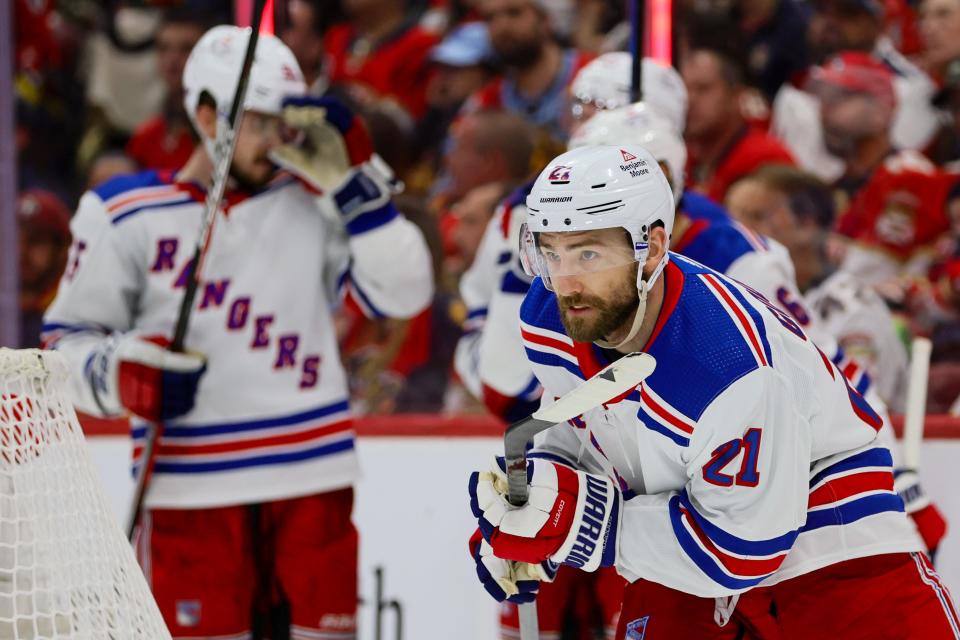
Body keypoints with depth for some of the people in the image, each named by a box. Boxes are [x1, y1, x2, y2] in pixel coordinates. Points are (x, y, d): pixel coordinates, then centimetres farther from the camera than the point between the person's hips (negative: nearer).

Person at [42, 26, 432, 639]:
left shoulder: (314, 202, 7)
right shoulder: (124, 214, 2)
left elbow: (402, 292, 0)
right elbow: (68, 337, 6)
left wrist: (354, 179, -8)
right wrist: (124, 372, -15)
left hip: (313, 479, 2)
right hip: (188, 489, -2)